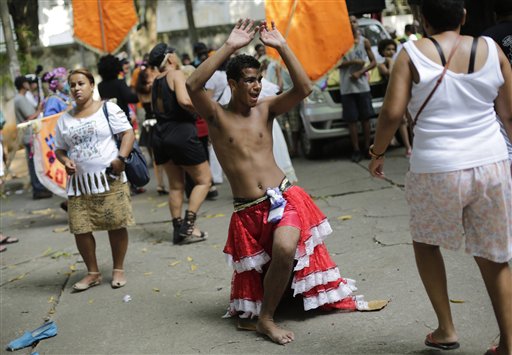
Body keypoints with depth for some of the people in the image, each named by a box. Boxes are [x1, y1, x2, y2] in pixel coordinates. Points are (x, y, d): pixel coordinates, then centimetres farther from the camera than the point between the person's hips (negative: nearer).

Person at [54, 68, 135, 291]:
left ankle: (118, 269, 16)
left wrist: (121, 158, -17)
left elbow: (128, 133, -3)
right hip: (79, 183, 4)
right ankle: (93, 272, 15)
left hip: (110, 179, -3)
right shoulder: (64, 120, 12)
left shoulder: (108, 109, 1)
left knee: (116, 225, 0)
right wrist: (65, 161, -3)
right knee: (80, 229, 0)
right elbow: (60, 149, 19)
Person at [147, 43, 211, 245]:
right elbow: (184, 100, -25)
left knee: (176, 185, 15)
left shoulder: (156, 82, 13)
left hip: (161, 135, 8)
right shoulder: (176, 75, -9)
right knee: (204, 180, 3)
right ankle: (187, 225, -6)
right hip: (181, 132, -8)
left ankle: (178, 229, 15)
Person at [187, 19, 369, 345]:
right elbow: (193, 85, -23)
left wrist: (281, 46, -17)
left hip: (283, 198, 0)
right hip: (247, 211, 0)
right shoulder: (217, 116, -4)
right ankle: (255, 312, 42)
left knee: (285, 250, -25)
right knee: (254, 274, 9)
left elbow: (304, 89, -12)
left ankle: (267, 318, -5)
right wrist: (230, 46, -26)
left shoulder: (266, 108, 2)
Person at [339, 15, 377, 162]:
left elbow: (373, 62, 5)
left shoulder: (364, 42, 5)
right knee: (352, 120, 0)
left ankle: (367, 147, 13)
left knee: (365, 118, 5)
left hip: (363, 85, 1)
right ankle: (356, 150, 5)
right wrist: (353, 62, -14)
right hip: (347, 88, -1)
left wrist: (360, 72, -10)